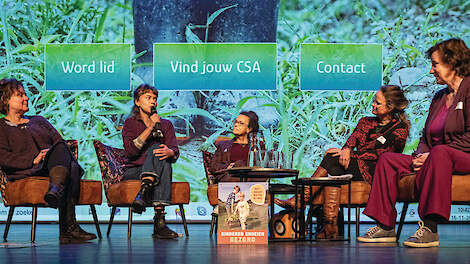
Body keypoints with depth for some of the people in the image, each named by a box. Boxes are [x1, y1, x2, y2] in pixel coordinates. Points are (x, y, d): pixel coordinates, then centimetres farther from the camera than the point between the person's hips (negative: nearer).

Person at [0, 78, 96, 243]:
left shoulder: (39, 121, 33)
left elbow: (60, 142, 20)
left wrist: (60, 155, -5)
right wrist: (34, 160, -13)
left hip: (55, 166, 5)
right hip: (27, 172, -5)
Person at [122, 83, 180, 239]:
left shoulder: (165, 124, 19)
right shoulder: (130, 123, 13)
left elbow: (175, 153, 3)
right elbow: (130, 151, -7)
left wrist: (169, 152, -23)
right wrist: (150, 127, -11)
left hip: (157, 173, 2)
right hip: (133, 172, -2)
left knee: (159, 153, -30)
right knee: (157, 150, -31)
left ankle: (143, 193, -50)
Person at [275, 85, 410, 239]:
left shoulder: (400, 129, 3)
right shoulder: (365, 122, 23)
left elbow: (379, 153, -8)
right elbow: (353, 139, 7)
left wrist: (347, 154, -11)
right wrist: (346, 150, -18)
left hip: (375, 173, -6)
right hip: (355, 168, 6)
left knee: (331, 158, -25)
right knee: (334, 170, -30)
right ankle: (330, 225, -38)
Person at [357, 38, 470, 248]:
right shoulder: (439, 97, 22)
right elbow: (426, 137, 21)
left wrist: (431, 154, -18)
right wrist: (421, 155, -2)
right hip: (434, 158, 8)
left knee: (440, 152, -40)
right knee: (387, 160, -4)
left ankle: (430, 228, -44)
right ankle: (385, 227, -9)